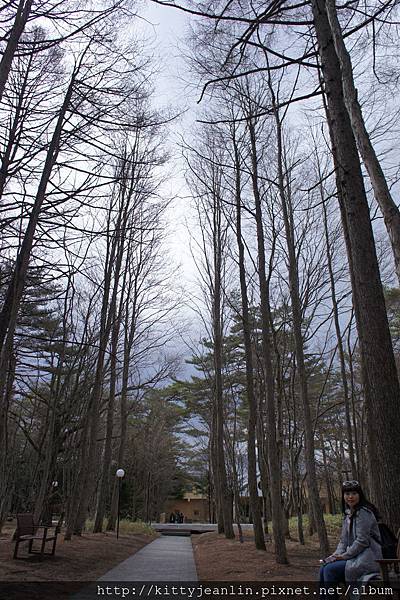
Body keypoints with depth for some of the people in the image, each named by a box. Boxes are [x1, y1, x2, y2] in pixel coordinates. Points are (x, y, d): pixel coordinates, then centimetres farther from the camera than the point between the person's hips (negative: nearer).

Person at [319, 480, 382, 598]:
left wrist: (345, 555, -14)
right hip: (355, 556, 9)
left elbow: (362, 540, -19)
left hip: (367, 558, -8)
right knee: (323, 569, -5)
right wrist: (337, 554, -2)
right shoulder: (348, 514, 14)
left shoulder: (364, 513, -13)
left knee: (330, 570, -19)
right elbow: (344, 540, 15)